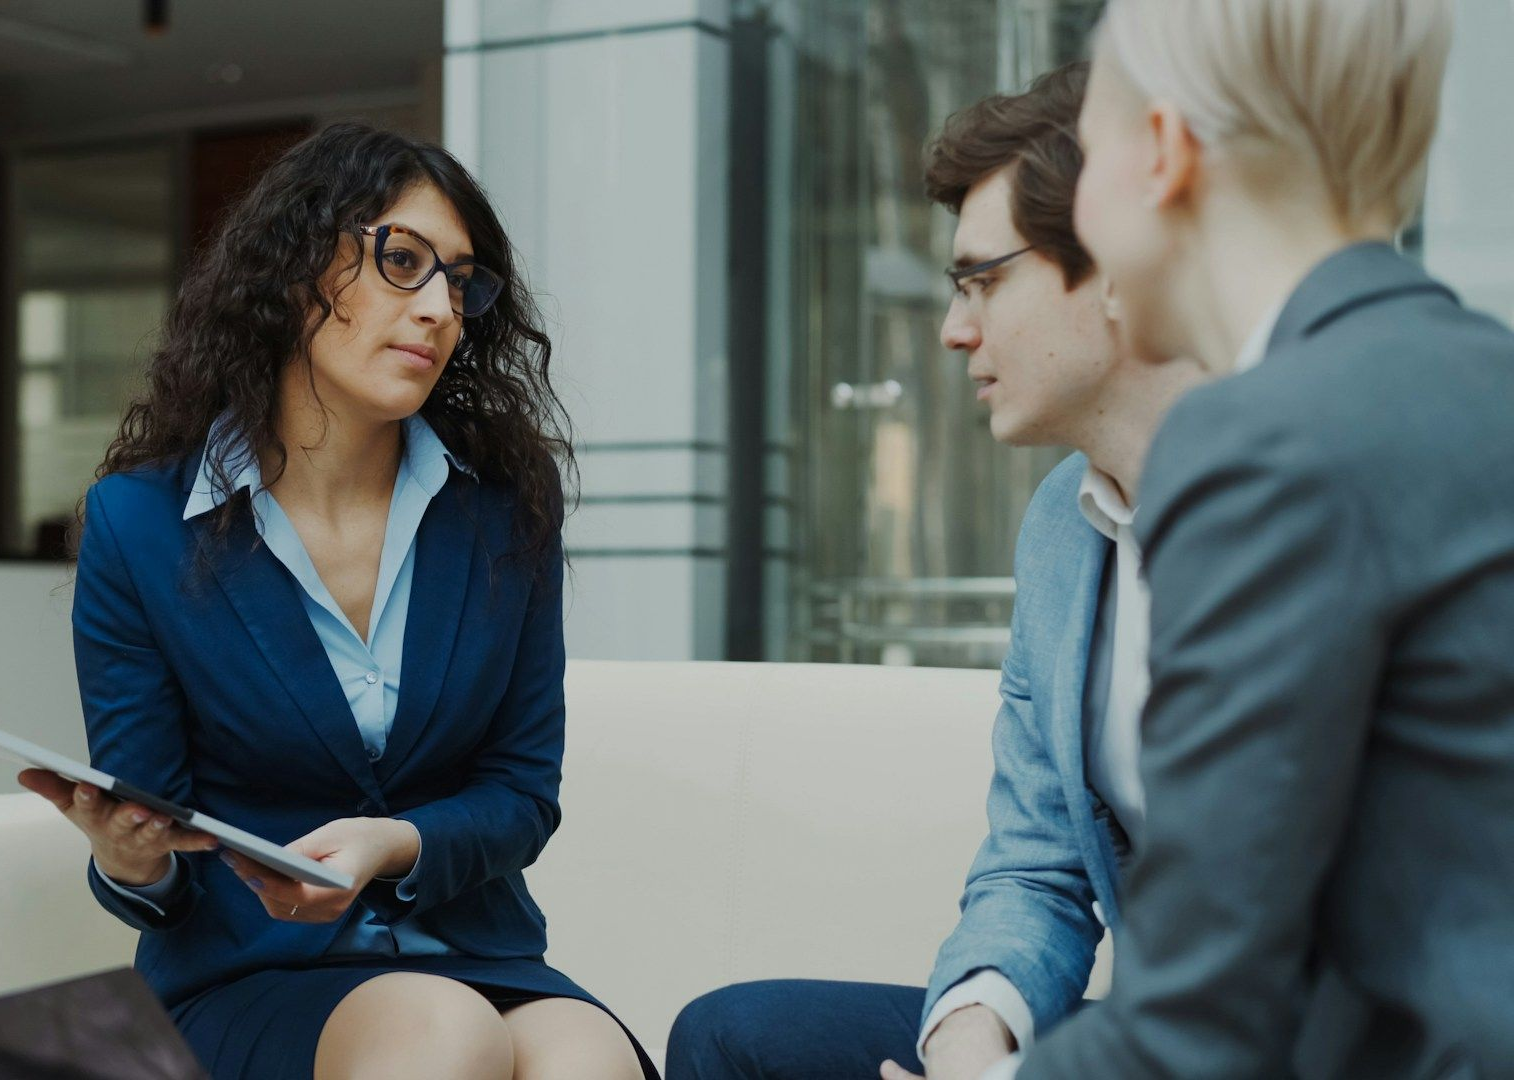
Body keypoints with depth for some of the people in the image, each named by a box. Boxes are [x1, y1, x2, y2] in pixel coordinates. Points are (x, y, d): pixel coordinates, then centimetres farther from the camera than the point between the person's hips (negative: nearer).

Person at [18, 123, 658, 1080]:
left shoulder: (508, 507, 1)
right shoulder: (138, 522, -4)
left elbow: (523, 790, 3)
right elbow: (153, 872, 0)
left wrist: (389, 848, -17)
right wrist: (131, 864, -24)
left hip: (475, 955, 2)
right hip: (244, 979, -1)